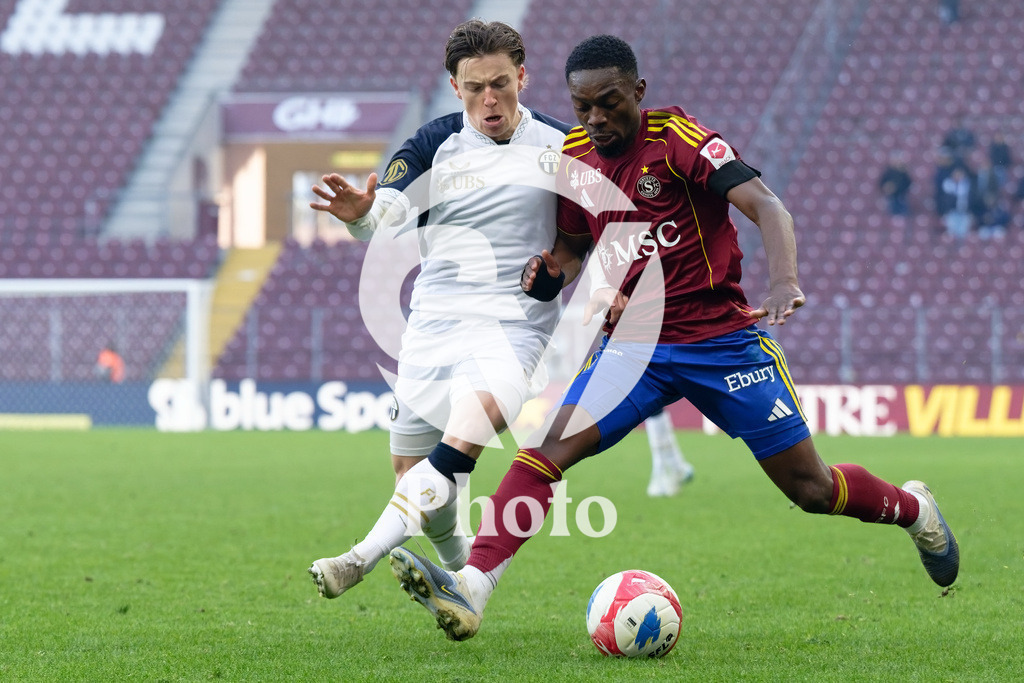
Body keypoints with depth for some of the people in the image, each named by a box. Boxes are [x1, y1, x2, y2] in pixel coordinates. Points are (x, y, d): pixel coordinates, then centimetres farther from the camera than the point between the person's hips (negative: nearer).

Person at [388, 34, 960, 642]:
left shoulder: (677, 137, -13)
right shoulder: (574, 156, 4)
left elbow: (766, 207, -22)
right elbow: (575, 245, 21)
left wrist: (784, 281, -41)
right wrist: (552, 272, -4)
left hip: (722, 338, -4)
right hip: (634, 342, 4)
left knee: (812, 488, 3)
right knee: (551, 444, -21)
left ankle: (915, 511, 34)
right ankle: (469, 594, -31)